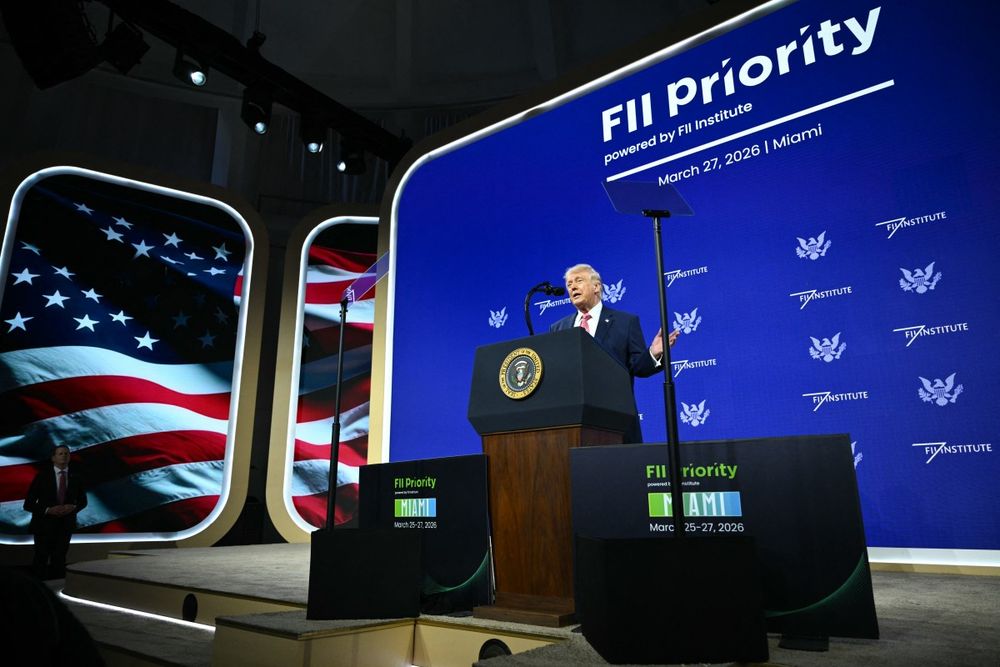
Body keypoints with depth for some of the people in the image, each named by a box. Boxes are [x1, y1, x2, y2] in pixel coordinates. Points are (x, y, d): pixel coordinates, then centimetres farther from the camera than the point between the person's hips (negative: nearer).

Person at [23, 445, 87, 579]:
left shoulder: (75, 477, 0)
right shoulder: (42, 476, -8)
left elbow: (83, 501, 12)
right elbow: (28, 504, -7)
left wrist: (74, 508, -10)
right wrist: (48, 510, -22)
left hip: (65, 525, 2)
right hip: (44, 524, -2)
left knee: (59, 560, 7)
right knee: (40, 561, 5)